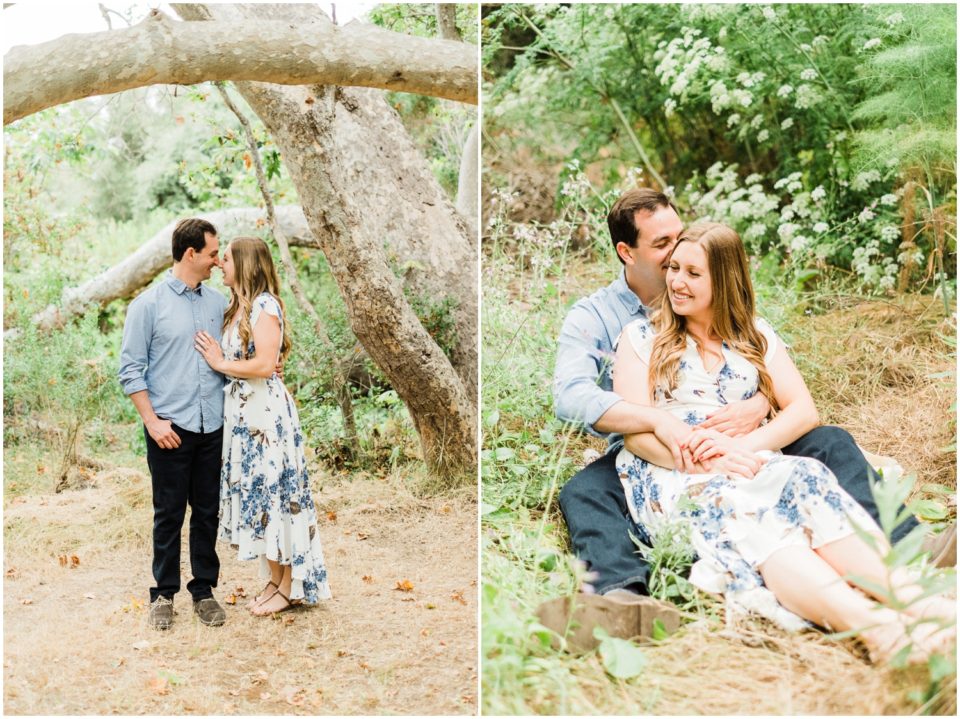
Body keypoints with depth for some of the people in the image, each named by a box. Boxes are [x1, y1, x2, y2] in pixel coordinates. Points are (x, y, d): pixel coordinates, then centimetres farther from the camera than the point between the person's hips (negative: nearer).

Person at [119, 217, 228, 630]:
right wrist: (152, 421, -11)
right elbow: (130, 370, -5)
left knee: (207, 512, 9)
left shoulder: (218, 303, 8)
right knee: (169, 514, 5)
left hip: (213, 427, 4)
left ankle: (204, 589, 21)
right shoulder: (148, 305, -4)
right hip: (171, 428, -4)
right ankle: (163, 593, 17)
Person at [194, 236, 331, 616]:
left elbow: (265, 364, -21)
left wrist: (221, 363, -11)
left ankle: (291, 586, 9)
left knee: (273, 493, -2)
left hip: (265, 411, -9)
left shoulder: (264, 305, -13)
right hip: (240, 411, 9)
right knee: (254, 494, 12)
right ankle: (274, 579, 22)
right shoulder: (237, 308, 14)